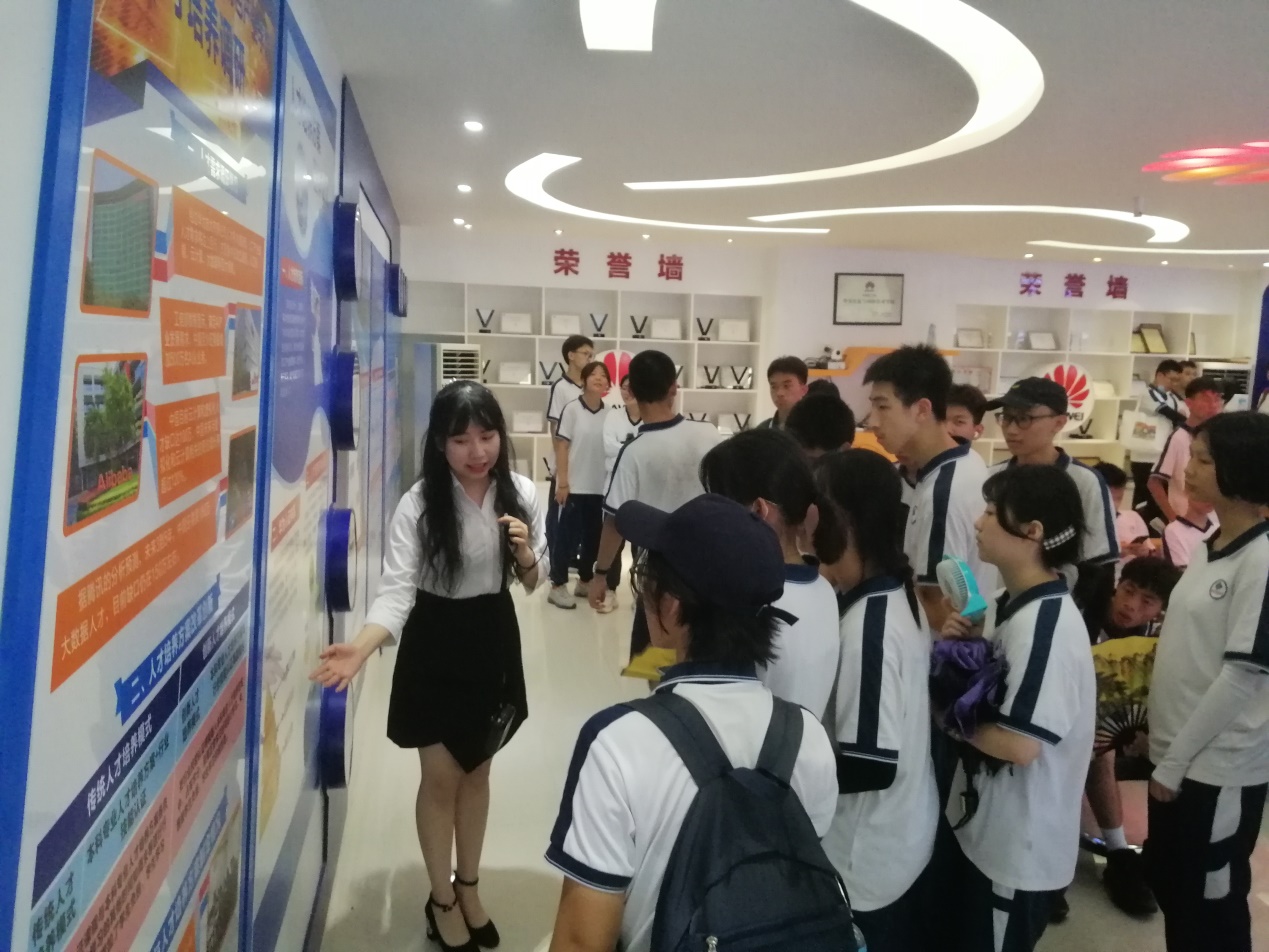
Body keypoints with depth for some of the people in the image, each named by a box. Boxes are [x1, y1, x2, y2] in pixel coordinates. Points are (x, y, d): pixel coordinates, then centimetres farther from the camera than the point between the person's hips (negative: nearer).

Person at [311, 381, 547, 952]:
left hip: (494, 641, 3)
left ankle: (468, 887, 41)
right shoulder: (419, 504, -19)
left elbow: (533, 582, 0)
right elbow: (397, 589, -23)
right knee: (441, 778, 9)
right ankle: (442, 898, 34)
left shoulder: (520, 493, -9)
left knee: (476, 772, 19)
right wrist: (360, 647, -40)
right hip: (435, 647, -3)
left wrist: (524, 551, -22)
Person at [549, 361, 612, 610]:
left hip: (599, 487, 5)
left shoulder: (609, 414, 3)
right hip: (575, 486, -4)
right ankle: (558, 586, 11)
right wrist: (562, 482, -12)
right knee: (569, 537, 1)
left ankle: (585, 581, 28)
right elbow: (562, 446, -8)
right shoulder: (572, 409, -8)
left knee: (593, 536, 13)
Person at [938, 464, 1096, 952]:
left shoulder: (1046, 624, -26)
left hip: (1018, 845, -9)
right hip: (977, 821, 9)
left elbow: (1020, 744, -30)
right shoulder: (1008, 604, 3)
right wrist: (960, 646, -4)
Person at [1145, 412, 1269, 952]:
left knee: (1211, 902, 9)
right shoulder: (1209, 546, 7)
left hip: (1221, 767, -8)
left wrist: (1174, 762, -16)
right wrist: (1165, 747, 12)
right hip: (1178, 756, 8)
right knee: (1167, 882, 20)